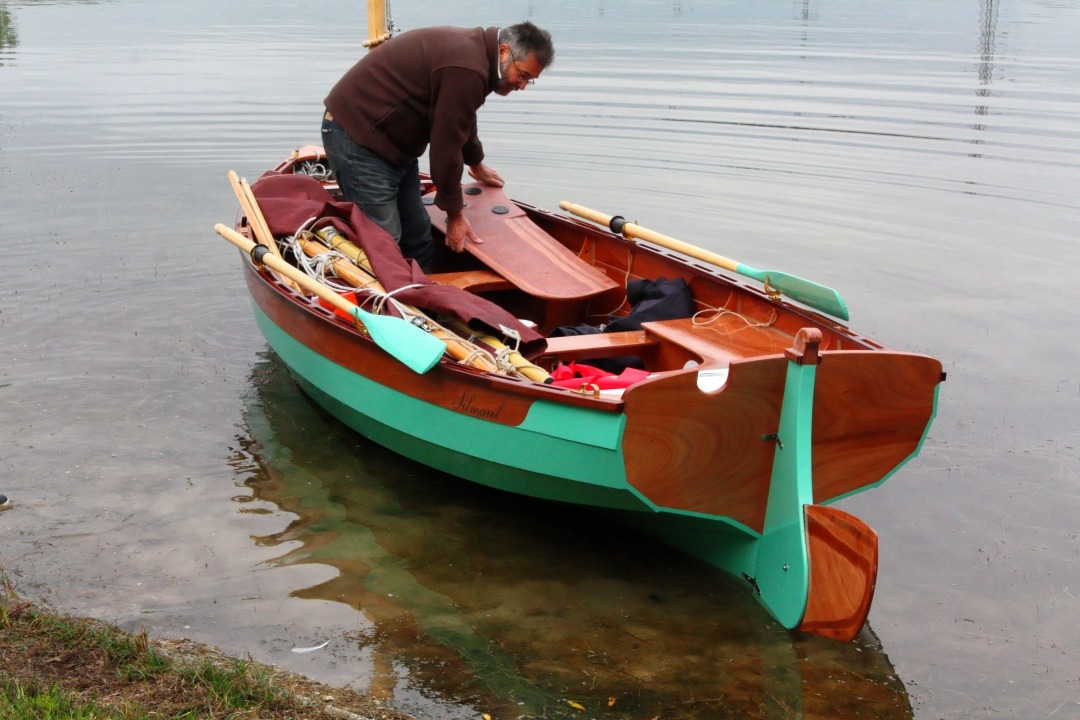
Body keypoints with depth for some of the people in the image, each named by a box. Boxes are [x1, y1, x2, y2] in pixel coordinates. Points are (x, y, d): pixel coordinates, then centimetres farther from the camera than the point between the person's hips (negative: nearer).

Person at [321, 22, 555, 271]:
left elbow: (462, 122, 28)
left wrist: (476, 164, 43)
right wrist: (455, 215, -8)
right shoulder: (466, 69, -24)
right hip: (356, 137, -10)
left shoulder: (472, 47, 9)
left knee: (418, 238, 10)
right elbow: (446, 147, -19)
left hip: (391, 138, 11)